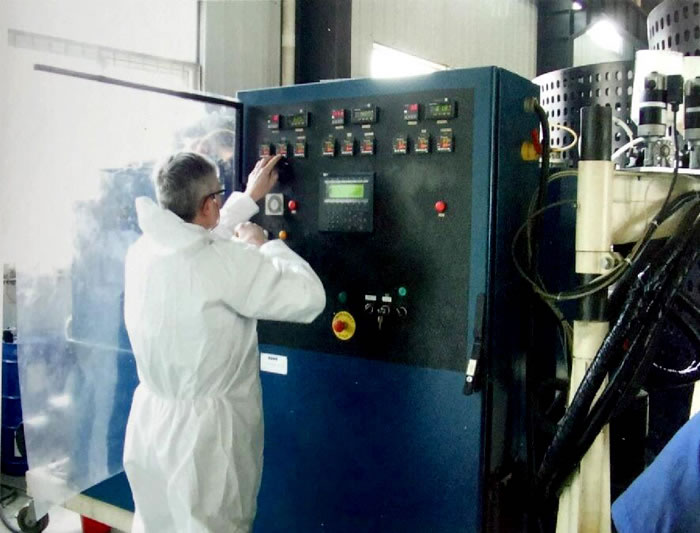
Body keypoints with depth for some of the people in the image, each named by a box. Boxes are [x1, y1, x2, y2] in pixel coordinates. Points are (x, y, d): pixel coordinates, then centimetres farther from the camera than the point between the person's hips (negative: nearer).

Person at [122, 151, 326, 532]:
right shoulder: (226, 262, -25)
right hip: (204, 432, -7)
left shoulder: (143, 250, -2)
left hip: (151, 422, 7)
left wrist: (248, 198, 26)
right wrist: (263, 246, -5)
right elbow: (308, 297, -19)